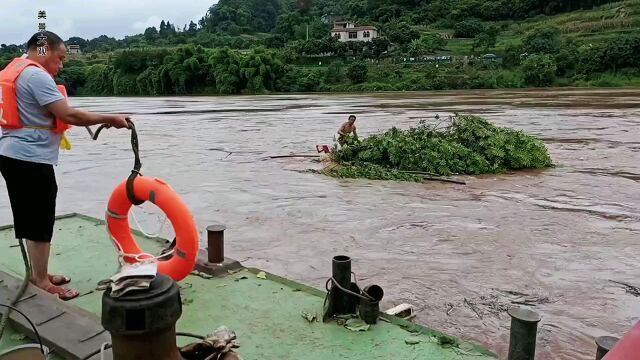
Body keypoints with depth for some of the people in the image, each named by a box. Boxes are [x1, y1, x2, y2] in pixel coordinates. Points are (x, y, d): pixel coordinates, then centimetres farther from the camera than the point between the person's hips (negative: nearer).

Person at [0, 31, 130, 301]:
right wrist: (110, 119, -14)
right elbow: (69, 116, -22)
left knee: (32, 219, 17)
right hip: (31, 159, -10)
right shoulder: (37, 76, -15)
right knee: (41, 222, -1)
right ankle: (41, 283, 9)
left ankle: (38, 275, 28)